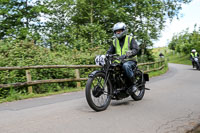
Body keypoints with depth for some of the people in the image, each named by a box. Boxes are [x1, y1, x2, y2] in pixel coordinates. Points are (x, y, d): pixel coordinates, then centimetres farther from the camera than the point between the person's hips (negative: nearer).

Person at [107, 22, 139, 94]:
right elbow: (109, 52, 15)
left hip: (130, 61, -5)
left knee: (125, 65, -39)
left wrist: (126, 55, -32)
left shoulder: (130, 39, 1)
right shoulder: (115, 41, 17)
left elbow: (136, 49, -14)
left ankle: (132, 85, -25)